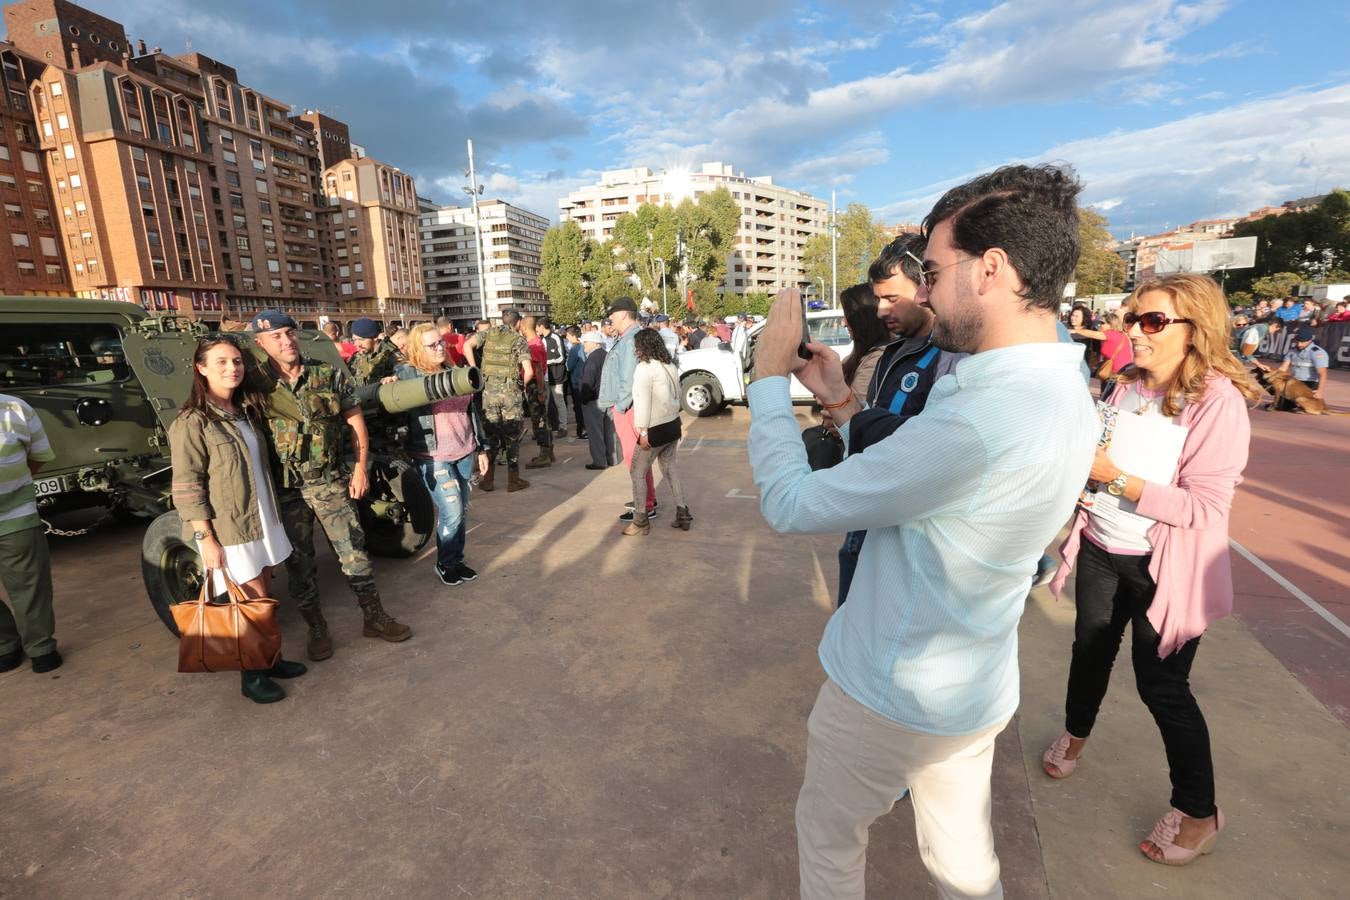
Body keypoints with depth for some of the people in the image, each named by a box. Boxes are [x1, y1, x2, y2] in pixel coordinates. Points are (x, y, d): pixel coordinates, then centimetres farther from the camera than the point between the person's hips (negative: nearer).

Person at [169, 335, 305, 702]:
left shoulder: (248, 410, 8)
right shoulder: (191, 422, -15)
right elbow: (187, 487, -16)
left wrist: (273, 511, 15)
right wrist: (206, 538, -18)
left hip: (262, 520, 7)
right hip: (227, 529, -7)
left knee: (264, 595, 14)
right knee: (254, 600, 0)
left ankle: (269, 658, 29)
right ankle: (251, 676, 17)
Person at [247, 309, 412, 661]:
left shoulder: (328, 374, -2)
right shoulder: (258, 379, -4)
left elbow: (355, 421, 1)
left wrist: (360, 468, -3)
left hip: (331, 482, 0)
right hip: (286, 491, 0)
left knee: (353, 550, 6)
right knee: (299, 564, 10)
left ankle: (374, 617, 21)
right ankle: (317, 630, 27)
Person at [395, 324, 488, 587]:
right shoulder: (407, 373, -4)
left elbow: (470, 413, 16)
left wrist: (481, 447, 16)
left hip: (463, 453, 5)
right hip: (433, 457, -5)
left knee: (463, 510, 10)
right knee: (451, 512, -6)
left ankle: (458, 559, 27)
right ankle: (445, 564, 16)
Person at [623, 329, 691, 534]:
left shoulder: (644, 368, -16)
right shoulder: (670, 365, 8)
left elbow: (643, 402, -18)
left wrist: (643, 432, -16)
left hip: (656, 429, -8)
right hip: (673, 424, 8)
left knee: (637, 472, 4)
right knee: (669, 466, 20)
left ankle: (640, 522, 8)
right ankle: (682, 513, 22)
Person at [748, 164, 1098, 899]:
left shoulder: (979, 420, -35)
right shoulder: (1060, 393, -3)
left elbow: (790, 504, -26)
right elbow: (909, 473, 5)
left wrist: (769, 376, -14)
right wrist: (842, 403, 0)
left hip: (892, 695, -8)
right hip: (975, 690, 8)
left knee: (829, 838, 21)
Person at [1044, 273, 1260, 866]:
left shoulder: (1219, 401, -18)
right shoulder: (1127, 385, 1)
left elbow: (1204, 507, -22)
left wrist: (1115, 477, -28)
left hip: (1164, 568, -5)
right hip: (1101, 551, 6)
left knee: (1161, 685, 4)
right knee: (1091, 650, 21)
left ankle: (1199, 812, 28)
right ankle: (1075, 734, 47)